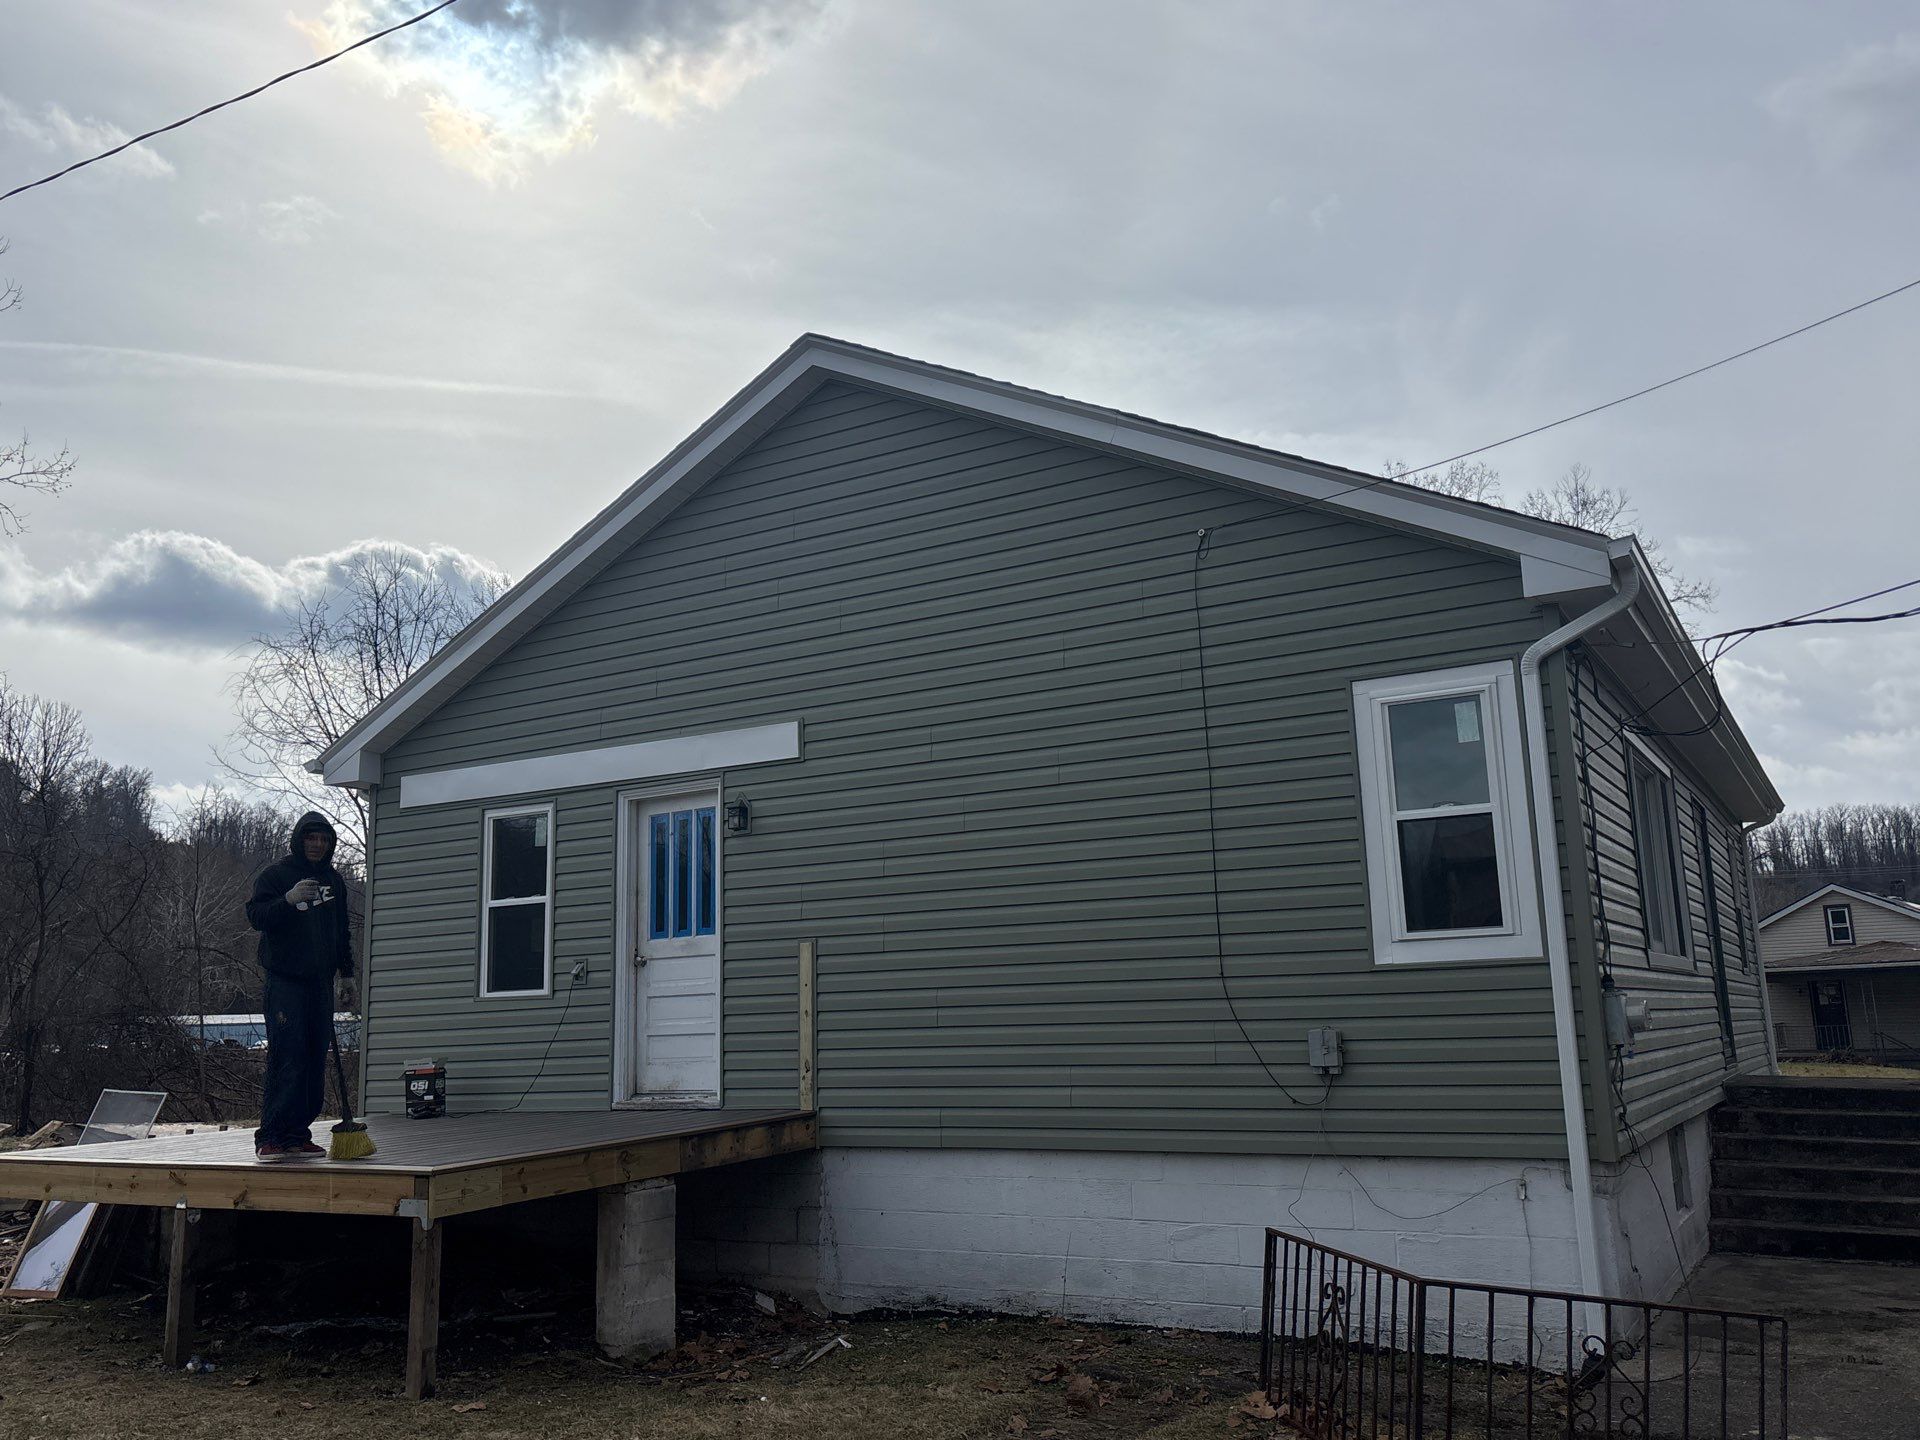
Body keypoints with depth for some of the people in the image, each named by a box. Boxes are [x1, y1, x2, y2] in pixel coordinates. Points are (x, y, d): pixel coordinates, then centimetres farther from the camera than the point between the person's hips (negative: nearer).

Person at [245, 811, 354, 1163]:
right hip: (285, 979, -6)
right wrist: (288, 900, -29)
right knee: (285, 1058, -11)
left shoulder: (333, 880, 16)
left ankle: (297, 1135, 11)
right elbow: (256, 916, -12)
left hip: (321, 982, 6)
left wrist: (347, 972, 19)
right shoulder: (275, 874, -1)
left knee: (315, 1061, 5)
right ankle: (269, 1137, -7)